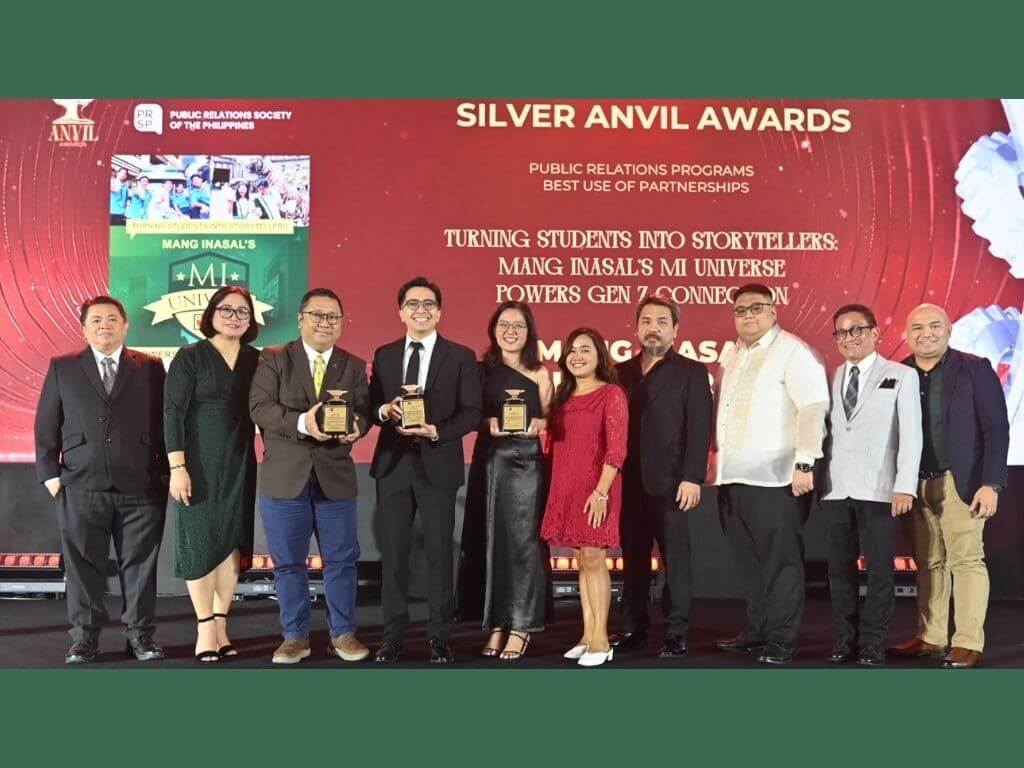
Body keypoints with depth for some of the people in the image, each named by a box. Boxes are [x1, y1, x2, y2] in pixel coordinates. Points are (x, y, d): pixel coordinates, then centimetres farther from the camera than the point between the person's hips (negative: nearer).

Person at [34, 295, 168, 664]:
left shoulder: (150, 367, 8)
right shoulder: (62, 368, 10)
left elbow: (165, 421, 6)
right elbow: (46, 425, 8)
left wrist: (167, 470, 0)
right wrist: (49, 473, 0)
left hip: (141, 486, 0)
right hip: (81, 486, 1)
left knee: (139, 564, 5)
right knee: (82, 564, 5)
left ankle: (140, 633, 15)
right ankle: (85, 636, 16)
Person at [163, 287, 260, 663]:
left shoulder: (255, 360, 7)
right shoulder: (189, 357, -3)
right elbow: (172, 413, -8)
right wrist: (177, 467, -15)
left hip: (239, 467, 4)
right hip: (198, 465, -4)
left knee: (233, 544, 6)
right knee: (200, 543, 2)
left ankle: (220, 625, 16)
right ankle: (205, 628, 12)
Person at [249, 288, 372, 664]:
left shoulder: (354, 366, 10)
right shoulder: (273, 359, 2)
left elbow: (364, 412, 2)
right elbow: (260, 407, -9)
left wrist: (355, 426, -22)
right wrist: (301, 422, -25)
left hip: (336, 476, 2)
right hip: (285, 476, -1)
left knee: (342, 560, 6)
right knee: (288, 562, 7)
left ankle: (342, 634, 20)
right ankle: (295, 636, 21)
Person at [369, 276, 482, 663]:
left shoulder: (461, 356, 1)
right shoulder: (384, 355, 11)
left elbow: (471, 411, -5)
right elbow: (371, 405, 10)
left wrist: (436, 431, -20)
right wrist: (385, 410, -13)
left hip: (438, 465, -2)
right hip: (393, 463, 3)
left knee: (439, 552, 6)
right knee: (392, 552, 8)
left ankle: (439, 636, 17)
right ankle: (393, 634, 19)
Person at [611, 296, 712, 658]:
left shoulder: (691, 372, 2)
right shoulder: (622, 372, 13)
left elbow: (699, 428, -6)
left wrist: (692, 478, -14)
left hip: (670, 482, -4)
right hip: (630, 482, 4)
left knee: (675, 558, 3)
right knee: (633, 557, 10)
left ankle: (676, 634, 10)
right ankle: (633, 628, 20)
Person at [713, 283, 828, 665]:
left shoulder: (793, 351, -6)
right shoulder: (731, 355, 17)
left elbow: (813, 408, -14)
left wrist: (805, 464, -21)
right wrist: (718, 456, 18)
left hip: (775, 477, -7)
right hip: (733, 477, 7)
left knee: (780, 561, 0)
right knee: (748, 560, 13)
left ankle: (781, 640, 8)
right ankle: (756, 631, 25)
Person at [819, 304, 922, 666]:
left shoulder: (901, 375, 3)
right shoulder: (831, 378, 13)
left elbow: (911, 434, -3)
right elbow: (826, 430, 7)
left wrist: (905, 486, -11)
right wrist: (816, 477, -2)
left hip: (877, 489, -3)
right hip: (835, 488, 4)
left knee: (879, 568, 0)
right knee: (840, 568, 8)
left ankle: (873, 643, 10)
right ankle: (845, 639, 18)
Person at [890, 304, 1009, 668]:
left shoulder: (975, 369, -1)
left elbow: (996, 429, -4)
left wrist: (991, 484, -12)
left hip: (960, 483, -3)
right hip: (914, 484, 4)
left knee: (966, 560, -3)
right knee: (928, 563, 9)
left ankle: (968, 643, 3)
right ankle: (930, 637, 17)